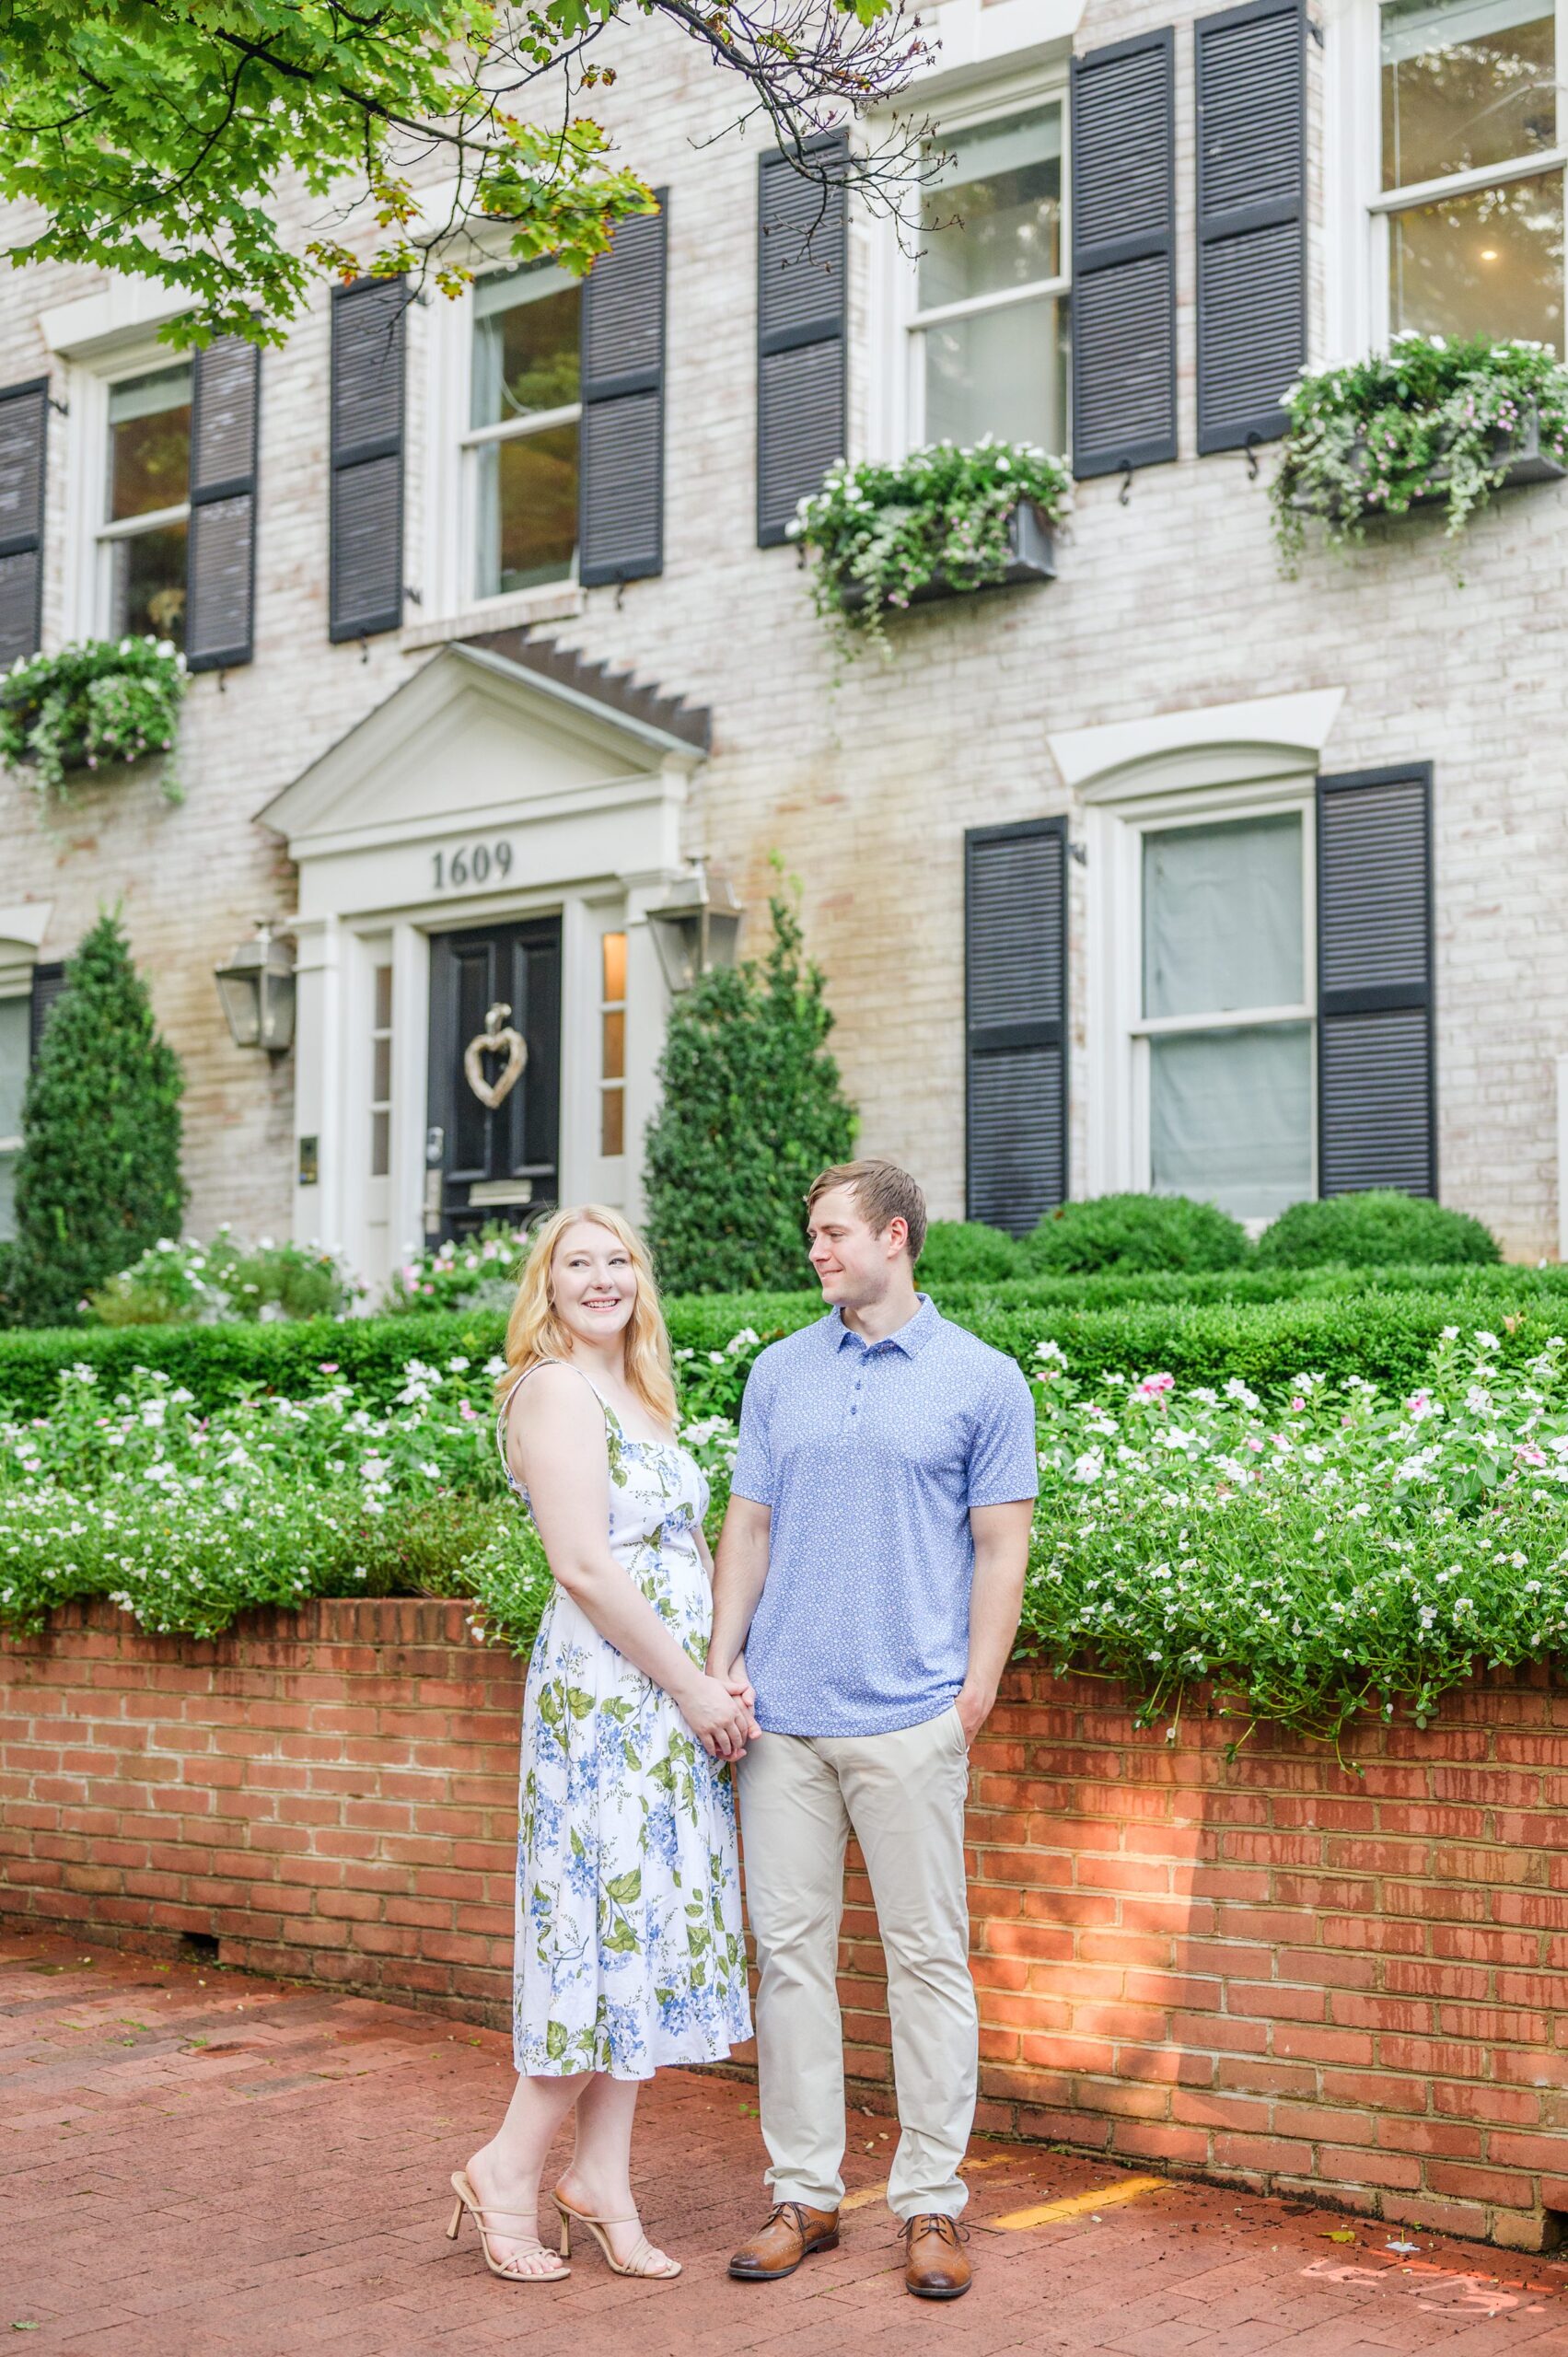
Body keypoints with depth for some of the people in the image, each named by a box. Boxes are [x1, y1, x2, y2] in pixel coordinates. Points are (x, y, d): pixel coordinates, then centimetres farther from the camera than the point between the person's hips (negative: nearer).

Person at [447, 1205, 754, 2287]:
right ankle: (509, 2170, 7)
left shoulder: (641, 1399, 18)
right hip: (606, 1696, -8)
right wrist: (696, 1688, -14)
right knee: (613, 1921, -6)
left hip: (676, 1702, 9)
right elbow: (584, 1565, -16)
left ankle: (604, 2180, 16)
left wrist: (718, 1681, 5)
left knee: (648, 1928, 9)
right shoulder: (555, 1391, -9)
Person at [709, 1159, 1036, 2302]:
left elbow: (1001, 1551, 0)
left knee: (929, 1958, 2)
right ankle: (804, 2193, 17)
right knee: (791, 1952, 7)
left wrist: (977, 1692, -8)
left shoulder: (982, 1381, 2)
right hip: (782, 1716, 4)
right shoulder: (780, 1373, 12)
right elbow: (750, 1527, 13)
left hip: (910, 1719, -3)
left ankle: (932, 2202, 11)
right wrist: (723, 1663, 2)